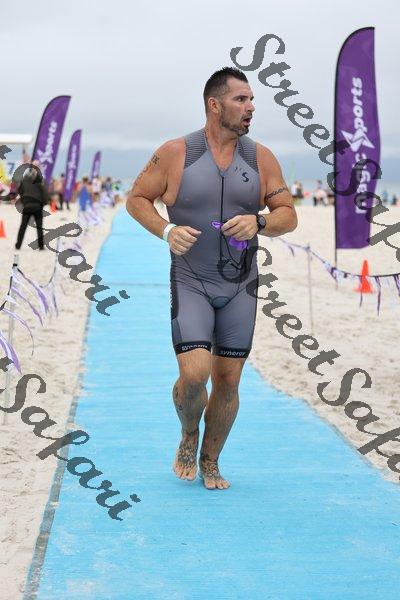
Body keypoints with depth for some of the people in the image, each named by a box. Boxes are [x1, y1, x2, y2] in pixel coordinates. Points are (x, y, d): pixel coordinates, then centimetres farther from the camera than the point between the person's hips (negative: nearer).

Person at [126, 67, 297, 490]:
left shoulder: (261, 159, 2)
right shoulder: (175, 153, -5)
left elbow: (288, 216, 5)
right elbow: (136, 199, 3)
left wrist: (258, 222, -17)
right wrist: (166, 231, -15)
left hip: (240, 287, 3)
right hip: (190, 283, -3)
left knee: (228, 380, 6)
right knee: (194, 373, -16)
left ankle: (210, 463, 25)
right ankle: (188, 439, 16)